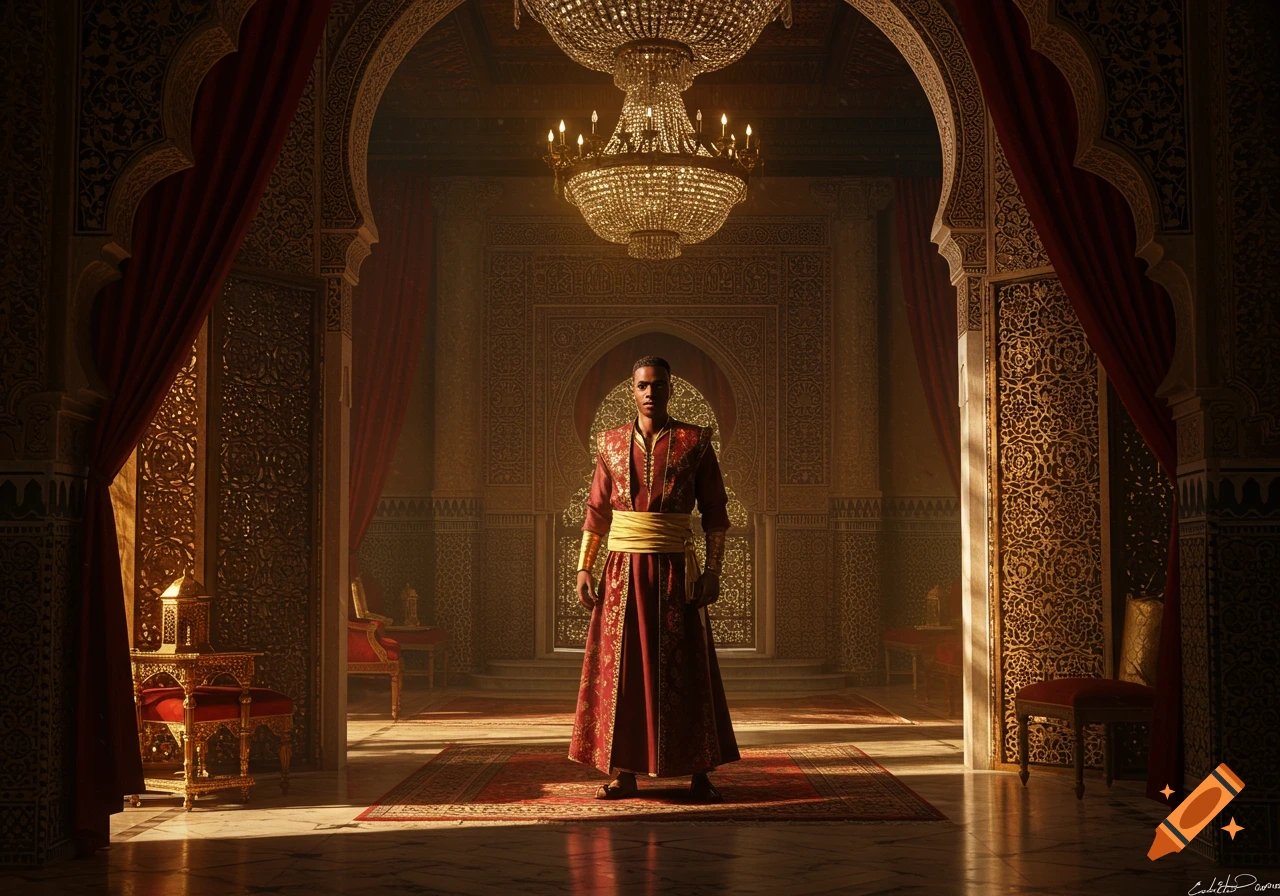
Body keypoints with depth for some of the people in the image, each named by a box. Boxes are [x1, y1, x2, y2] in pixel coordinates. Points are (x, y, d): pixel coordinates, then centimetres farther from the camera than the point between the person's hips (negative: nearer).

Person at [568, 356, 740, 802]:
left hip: (675, 569, -2)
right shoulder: (611, 443, 8)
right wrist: (584, 568, 4)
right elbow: (597, 510, 11)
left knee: (686, 670, 0)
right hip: (623, 569, 2)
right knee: (620, 668, 2)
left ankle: (700, 775, 6)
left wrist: (713, 571, -6)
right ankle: (624, 774, 10)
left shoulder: (695, 442, 1)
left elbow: (714, 510, 2)